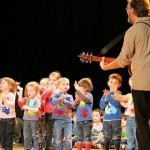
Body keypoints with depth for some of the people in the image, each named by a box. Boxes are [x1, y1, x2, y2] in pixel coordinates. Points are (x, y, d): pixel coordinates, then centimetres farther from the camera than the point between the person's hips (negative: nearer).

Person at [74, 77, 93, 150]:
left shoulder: (89, 95, -9)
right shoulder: (79, 95, 7)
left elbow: (85, 98, -32)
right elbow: (74, 106, 9)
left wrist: (77, 89, -35)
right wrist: (76, 100, -10)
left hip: (87, 120, -6)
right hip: (78, 120, 6)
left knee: (87, 138, -2)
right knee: (79, 138, 12)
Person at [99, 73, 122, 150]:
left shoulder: (118, 93, -3)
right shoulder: (105, 93, 11)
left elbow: (116, 103, -17)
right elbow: (101, 106, 5)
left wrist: (108, 96, -19)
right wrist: (106, 98, -11)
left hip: (116, 119, -4)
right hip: (106, 119, 4)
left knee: (116, 137, -1)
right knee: (106, 138, 9)